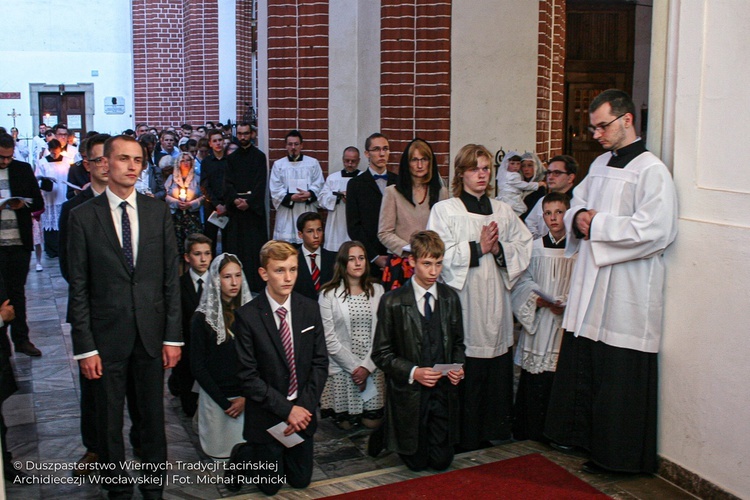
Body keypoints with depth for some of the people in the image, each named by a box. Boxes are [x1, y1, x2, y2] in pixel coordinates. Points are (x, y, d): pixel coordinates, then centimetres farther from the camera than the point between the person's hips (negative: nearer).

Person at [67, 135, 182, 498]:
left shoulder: (158, 212, 2)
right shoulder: (83, 216, -4)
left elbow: (171, 278, 3)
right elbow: (78, 288, -4)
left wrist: (172, 336, -1)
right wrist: (85, 347, -7)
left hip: (152, 332, 2)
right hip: (107, 335, -1)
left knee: (153, 414, 13)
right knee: (109, 419, 11)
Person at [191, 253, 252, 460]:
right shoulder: (203, 317, -4)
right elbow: (197, 365, -3)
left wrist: (246, 397, -6)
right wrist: (224, 402, -7)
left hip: (247, 397, 1)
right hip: (215, 398, -1)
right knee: (220, 452, 3)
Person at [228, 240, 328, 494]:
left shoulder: (310, 308, -3)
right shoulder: (247, 316, -16)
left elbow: (320, 362, -1)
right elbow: (248, 376, -16)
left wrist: (305, 406, -11)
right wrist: (286, 410, -18)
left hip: (303, 411, 4)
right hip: (267, 416, -3)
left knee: (300, 480, 16)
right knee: (270, 486, 10)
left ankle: (277, 454, 44)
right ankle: (242, 456, 36)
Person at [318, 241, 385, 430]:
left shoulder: (377, 291, 3)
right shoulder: (328, 294, -6)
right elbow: (329, 339, -9)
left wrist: (367, 366, -10)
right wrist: (354, 367, -11)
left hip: (372, 368, 2)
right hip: (342, 369, -2)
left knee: (373, 422, 6)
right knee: (346, 424, 5)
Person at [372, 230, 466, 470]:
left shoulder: (450, 298, 2)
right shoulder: (392, 302, -10)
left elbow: (458, 343, 12)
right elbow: (381, 353, -7)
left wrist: (458, 366, -9)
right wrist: (413, 372, -20)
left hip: (444, 390, 3)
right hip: (410, 393, -3)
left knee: (442, 461, 9)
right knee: (416, 462, 8)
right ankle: (384, 432, 35)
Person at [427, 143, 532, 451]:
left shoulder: (503, 211, 15)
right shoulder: (444, 210, 2)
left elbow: (525, 248, 9)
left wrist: (499, 248, -7)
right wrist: (478, 248, -10)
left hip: (495, 302, 4)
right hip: (461, 302, -4)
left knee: (497, 373, 4)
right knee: (464, 375, -4)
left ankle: (492, 431, 18)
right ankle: (465, 439, 9)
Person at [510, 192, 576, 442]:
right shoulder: (534, 247, 9)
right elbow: (522, 281, 8)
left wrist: (567, 303, -16)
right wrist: (538, 299, -9)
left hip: (566, 321, -2)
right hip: (538, 320, 2)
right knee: (534, 380, 3)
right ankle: (531, 433, 15)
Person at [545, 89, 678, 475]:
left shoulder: (651, 170, -10)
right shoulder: (599, 165, 15)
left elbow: (655, 230, -21)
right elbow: (576, 206, 22)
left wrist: (597, 225, -16)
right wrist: (579, 218, -2)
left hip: (626, 294, -8)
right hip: (589, 286, 8)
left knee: (620, 377, 1)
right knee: (580, 366, 14)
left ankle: (616, 454, 16)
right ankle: (582, 435, 30)